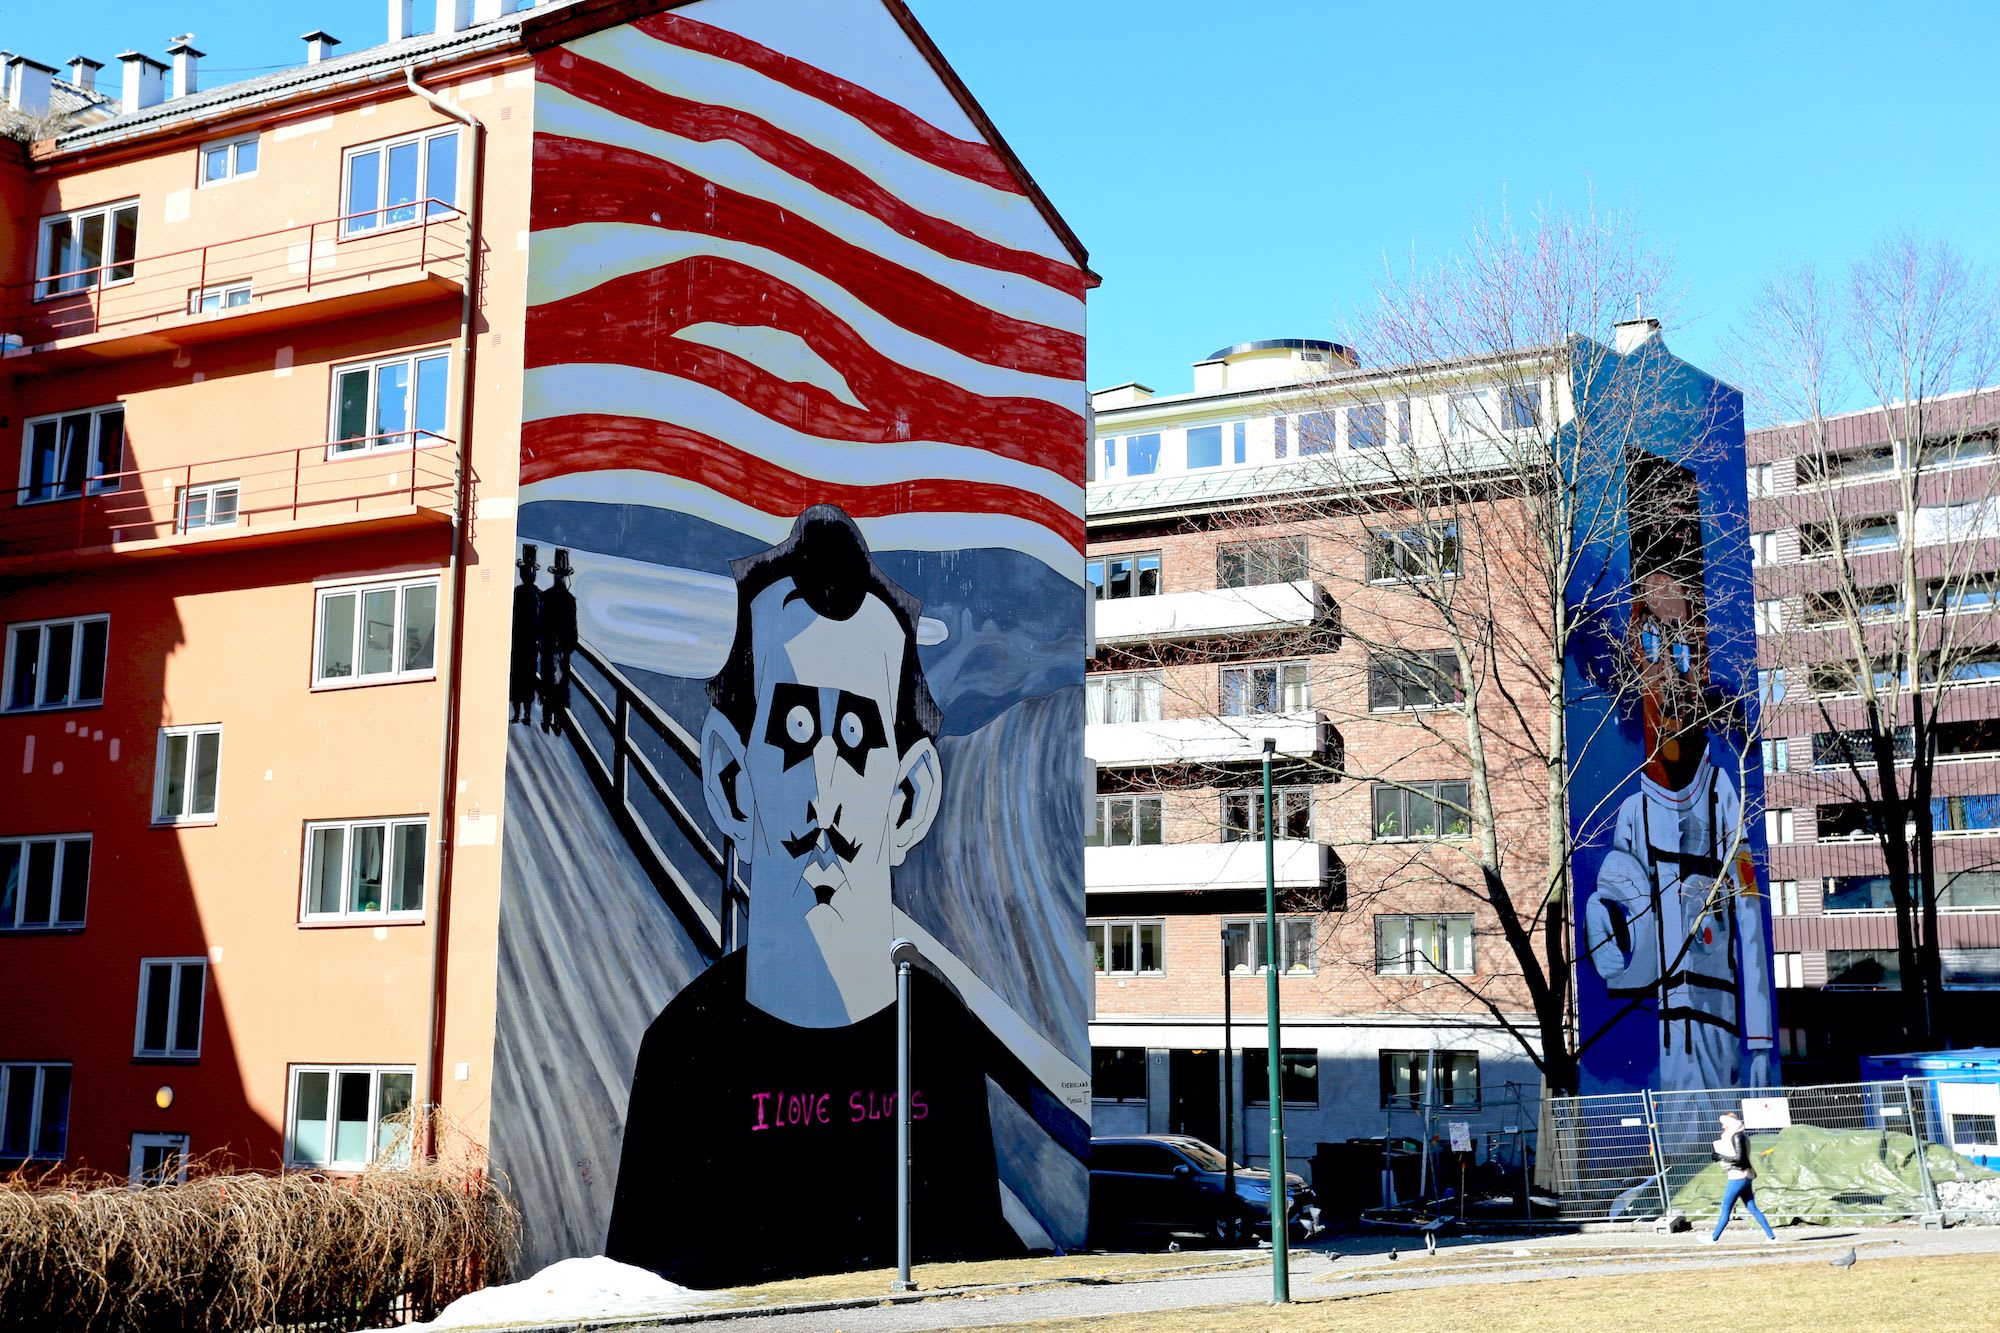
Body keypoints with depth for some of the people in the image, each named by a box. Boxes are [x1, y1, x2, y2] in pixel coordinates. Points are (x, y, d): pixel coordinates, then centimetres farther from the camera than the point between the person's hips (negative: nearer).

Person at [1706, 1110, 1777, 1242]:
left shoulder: (1737, 1137, -14)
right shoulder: (1742, 1136, 14)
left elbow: (1739, 1158, -21)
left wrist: (1722, 1157, -11)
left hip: (1738, 1177, -9)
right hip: (1746, 1177, 9)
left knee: (1725, 1210, -2)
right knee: (1752, 1208, 10)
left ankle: (1714, 1238, 4)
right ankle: (1771, 1235, 7)